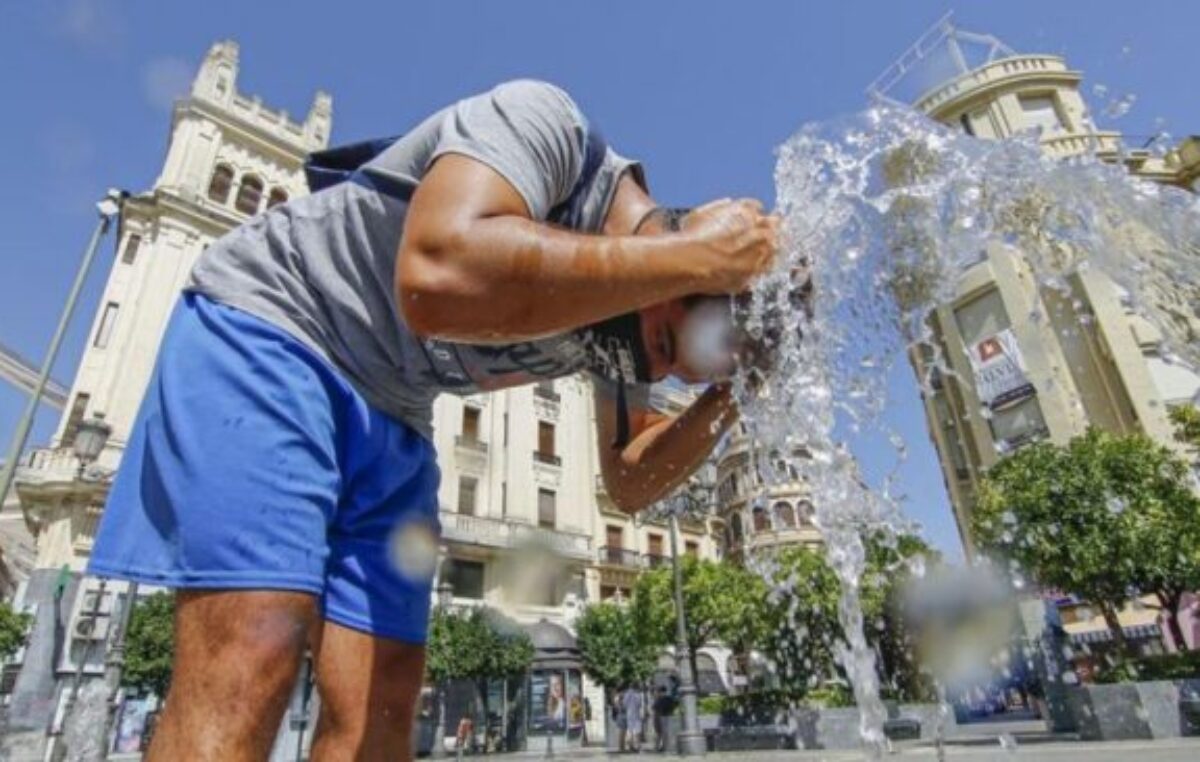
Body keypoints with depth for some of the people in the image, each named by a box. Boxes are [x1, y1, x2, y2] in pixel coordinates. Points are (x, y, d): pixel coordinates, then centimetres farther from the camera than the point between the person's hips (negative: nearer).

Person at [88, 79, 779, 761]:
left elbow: (630, 481, 7)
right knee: (251, 665, -19)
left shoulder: (625, 312, 1)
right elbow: (439, 279, -40)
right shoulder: (546, 125, -19)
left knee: (382, 704, -1)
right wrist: (691, 259, -32)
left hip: (389, 418, 7)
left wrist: (726, 398, -8)